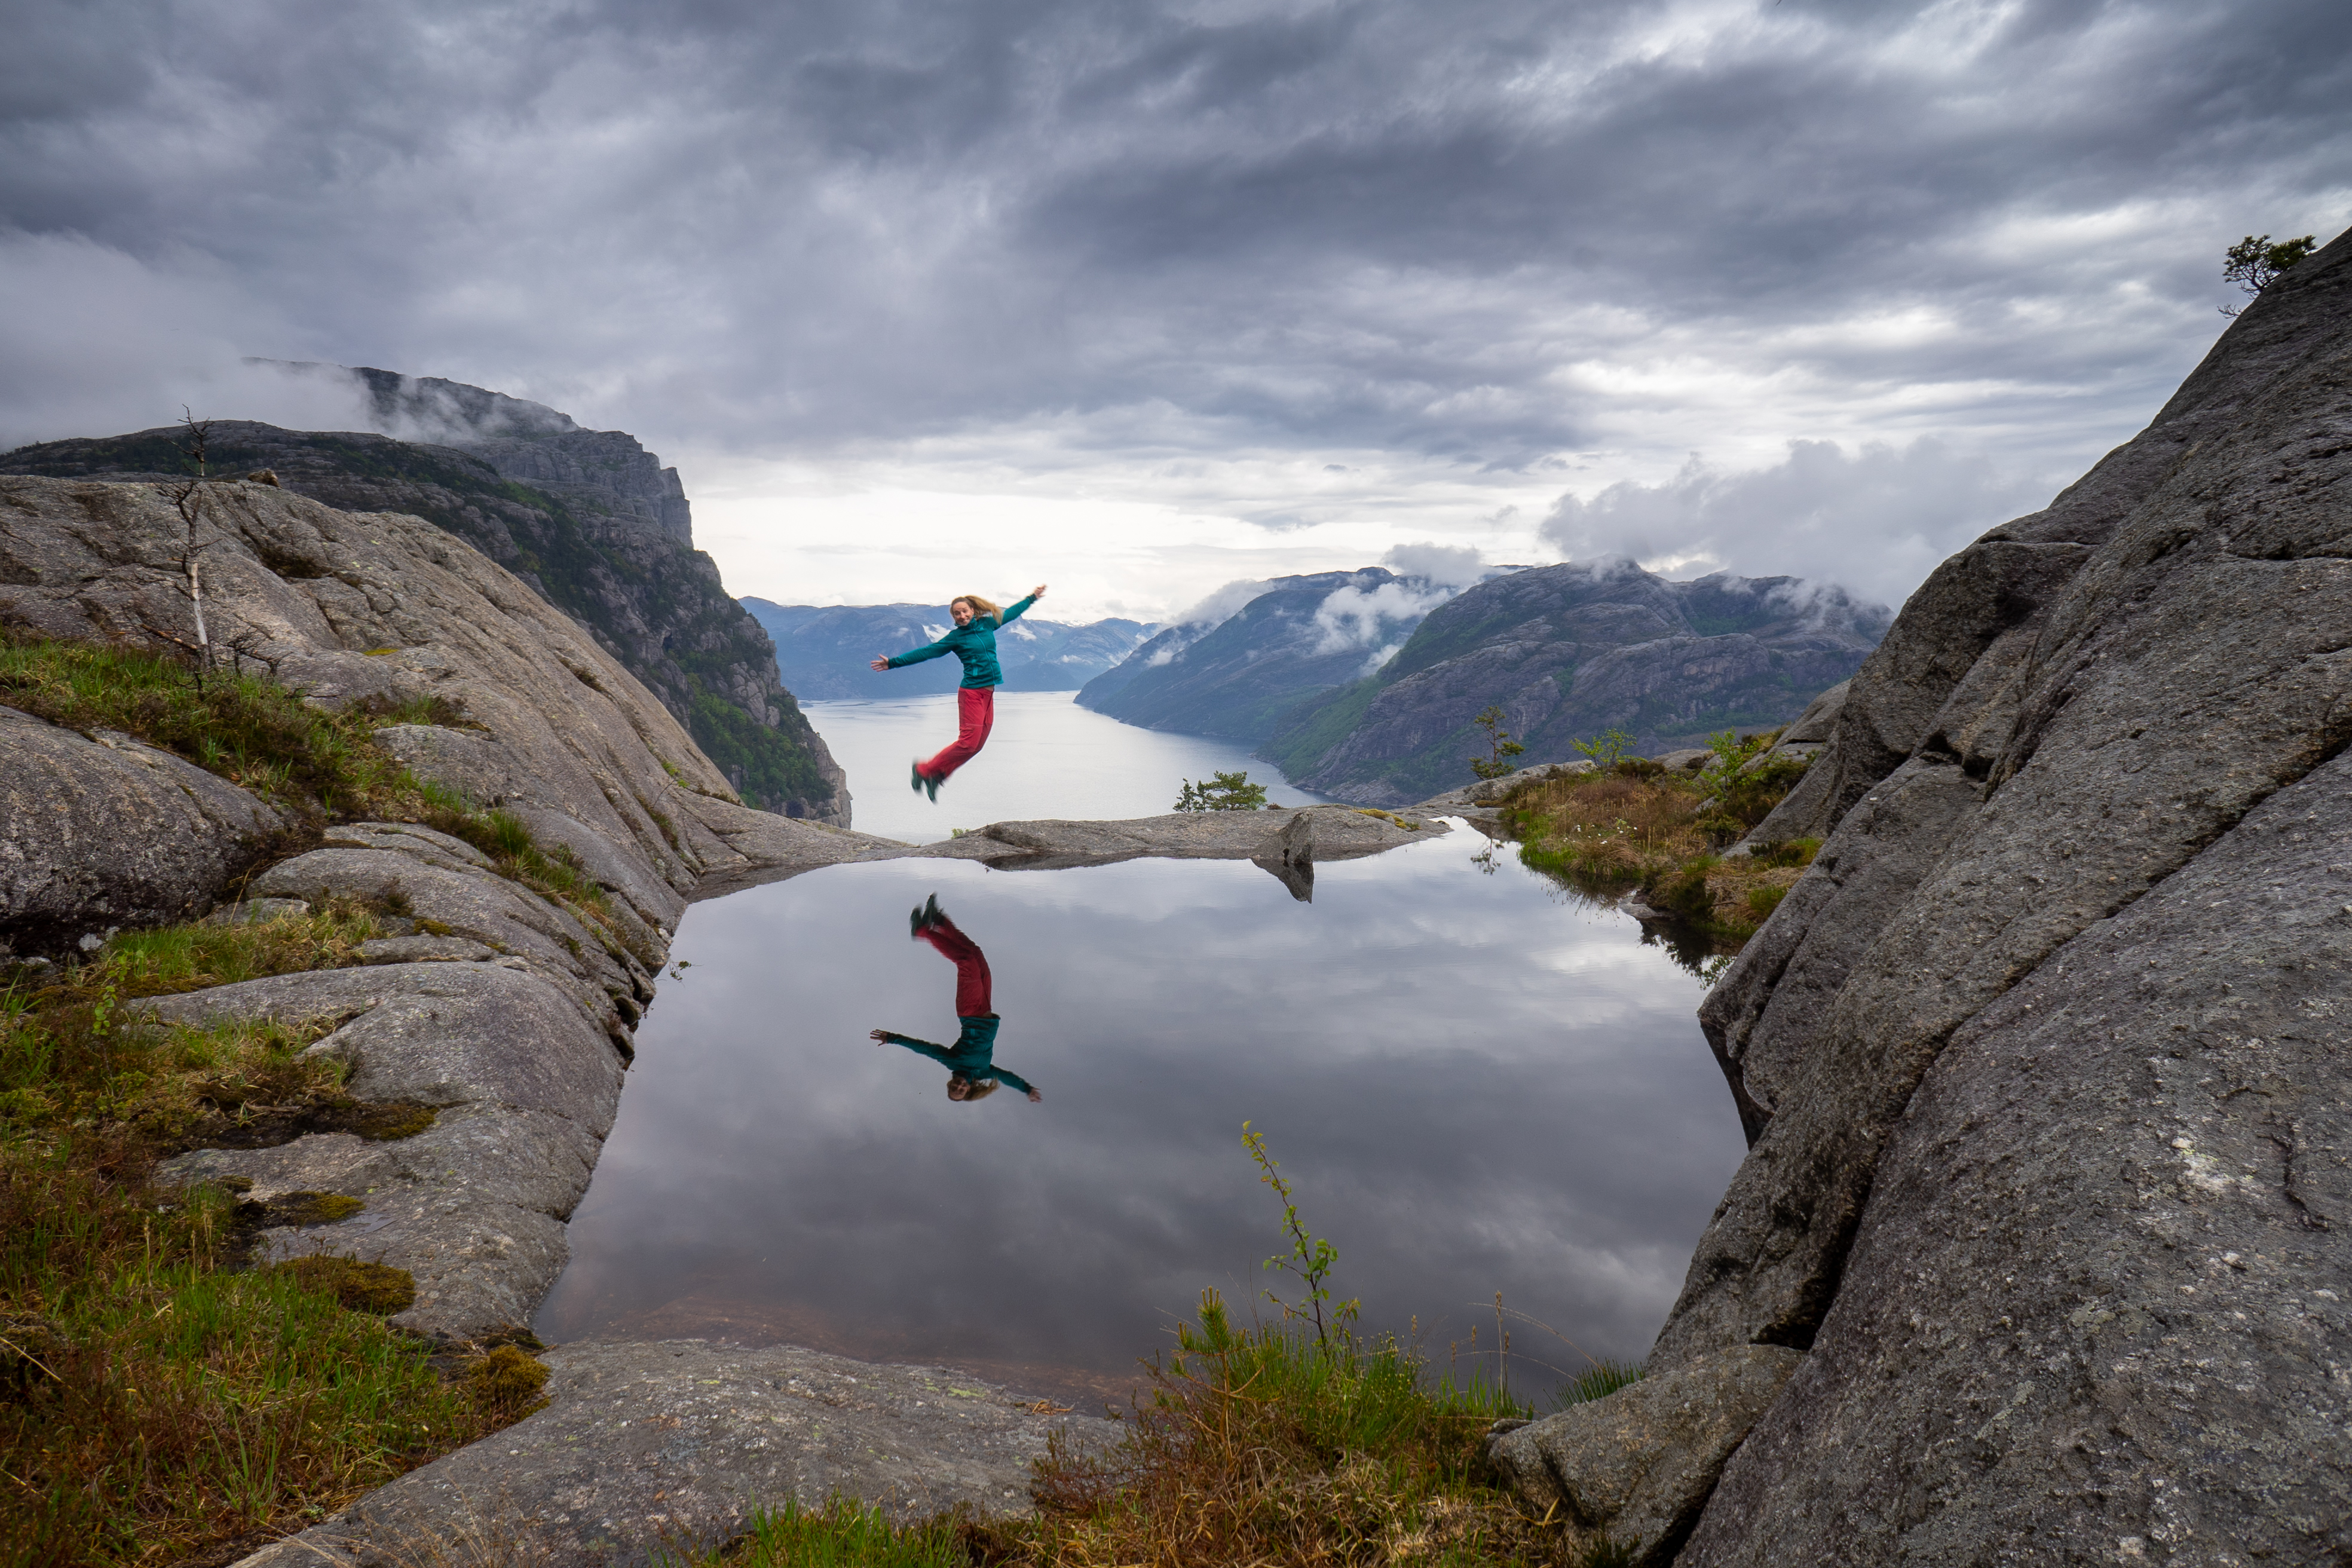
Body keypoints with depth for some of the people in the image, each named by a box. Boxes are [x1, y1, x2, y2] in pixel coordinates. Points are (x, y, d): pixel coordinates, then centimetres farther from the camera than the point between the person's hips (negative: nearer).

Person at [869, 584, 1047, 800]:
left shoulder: (987, 624, 12)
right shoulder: (955, 637, -2)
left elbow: (1010, 613, 28)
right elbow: (926, 652, 0)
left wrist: (1032, 598, 39)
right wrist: (894, 662, -2)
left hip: (988, 693, 6)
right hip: (972, 693, -6)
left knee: (977, 745, 4)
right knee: (968, 743, -12)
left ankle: (936, 776, 12)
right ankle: (924, 770, 1)